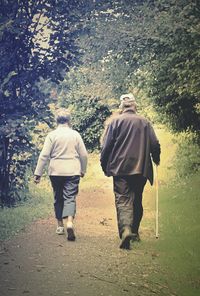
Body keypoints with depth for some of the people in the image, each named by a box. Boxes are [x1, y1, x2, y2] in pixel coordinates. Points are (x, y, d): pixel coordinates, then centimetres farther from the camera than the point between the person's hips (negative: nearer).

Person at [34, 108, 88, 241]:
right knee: (70, 197, -3)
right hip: (72, 171, 0)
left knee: (58, 198, 13)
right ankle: (70, 222, -26)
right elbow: (84, 154, 5)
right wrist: (83, 170, 19)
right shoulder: (75, 134, 1)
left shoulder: (52, 135, -3)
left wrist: (38, 173, -2)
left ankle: (60, 225, 19)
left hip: (56, 172, 0)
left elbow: (44, 155, -6)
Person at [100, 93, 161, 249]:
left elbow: (106, 146, -5)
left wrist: (105, 166, 7)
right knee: (137, 201, 17)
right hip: (141, 169, 3)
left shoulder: (116, 121, -1)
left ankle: (125, 229, -28)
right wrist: (156, 160, 24)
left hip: (120, 168, -3)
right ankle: (135, 232, 26)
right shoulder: (145, 122, 6)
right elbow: (155, 145, 5)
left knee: (123, 200, -7)